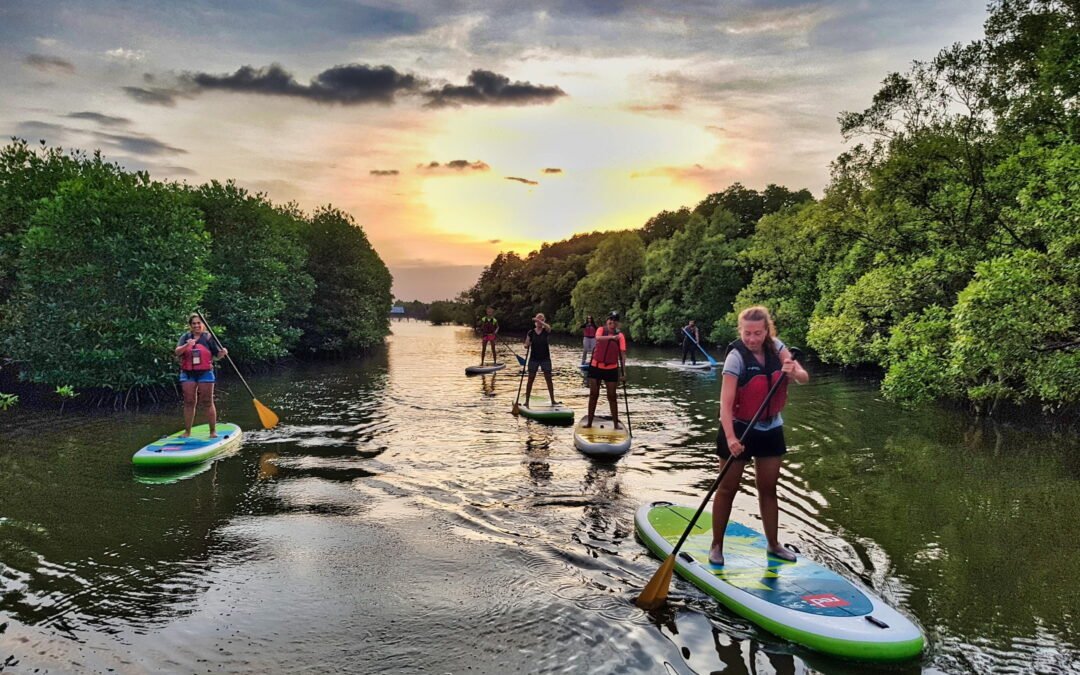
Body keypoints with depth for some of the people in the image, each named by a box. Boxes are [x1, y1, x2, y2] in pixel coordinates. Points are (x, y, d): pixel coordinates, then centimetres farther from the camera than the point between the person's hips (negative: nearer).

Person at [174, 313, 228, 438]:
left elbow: (217, 355, 6)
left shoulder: (208, 337, 4)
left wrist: (223, 352, -17)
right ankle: (187, 431, 13)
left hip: (205, 373, -2)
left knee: (207, 403, -1)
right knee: (189, 403, 6)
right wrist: (186, 345, -26)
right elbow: (177, 352, -7)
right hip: (188, 374, 2)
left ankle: (213, 431, 5)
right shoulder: (185, 337, 7)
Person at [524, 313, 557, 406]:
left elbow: (548, 327, -27)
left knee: (548, 379, 4)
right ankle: (527, 401, 8)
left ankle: (553, 400, 14)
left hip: (545, 358, 0)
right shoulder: (531, 332, 1)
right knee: (530, 379, 2)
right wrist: (527, 346, -25)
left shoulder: (546, 331, -2)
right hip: (534, 359, 0)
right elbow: (526, 345, -1)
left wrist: (539, 321, -40)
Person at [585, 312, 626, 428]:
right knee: (593, 395, 6)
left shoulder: (620, 336, -5)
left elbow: (622, 354, -9)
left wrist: (623, 372, -16)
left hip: (611, 369, 0)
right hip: (596, 366, 0)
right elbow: (598, 338, -29)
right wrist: (612, 337, -45)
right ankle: (589, 421, 14)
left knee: (612, 396, 4)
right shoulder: (601, 330, -5)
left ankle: (616, 422, 12)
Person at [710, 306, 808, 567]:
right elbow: (725, 403, -29)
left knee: (769, 488, 14)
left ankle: (773, 544, 28)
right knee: (728, 488, 3)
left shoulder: (776, 348, -6)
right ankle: (716, 545, 14)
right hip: (739, 428, -5)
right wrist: (730, 438, -40)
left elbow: (804, 378, -12)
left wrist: (793, 372, -36)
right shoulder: (736, 356, -22)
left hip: (770, 428, 5)